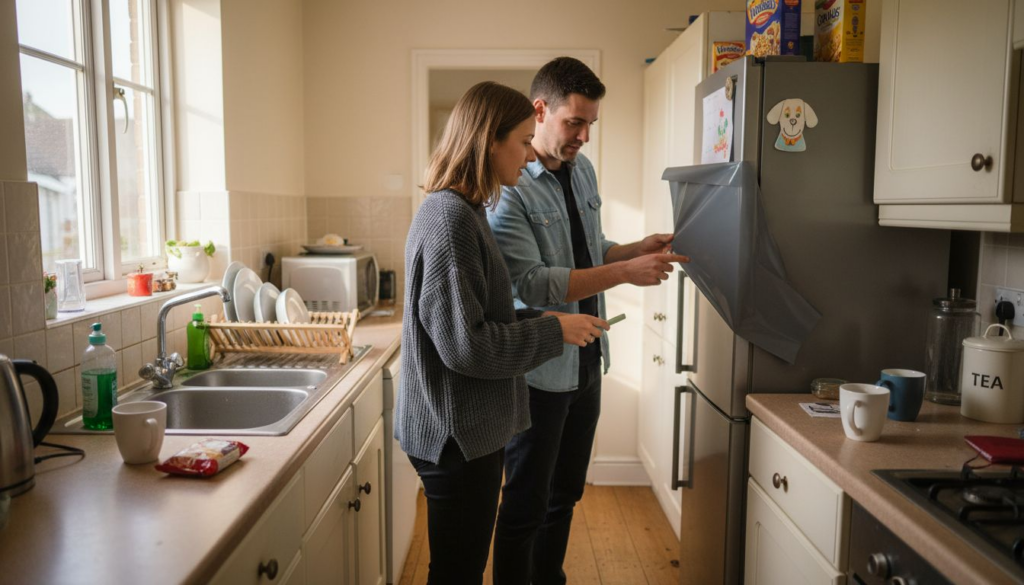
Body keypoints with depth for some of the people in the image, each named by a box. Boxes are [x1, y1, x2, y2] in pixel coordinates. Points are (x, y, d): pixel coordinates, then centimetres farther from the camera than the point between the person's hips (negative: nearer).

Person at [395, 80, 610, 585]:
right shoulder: (449, 219, -20)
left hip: (472, 427, 9)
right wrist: (553, 331, -14)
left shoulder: (463, 211, 10)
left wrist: (539, 321, 3)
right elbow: (465, 345, -23)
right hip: (457, 434, -9)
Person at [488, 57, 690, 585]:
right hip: (539, 370, -8)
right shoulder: (507, 188, -18)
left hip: (586, 362, 8)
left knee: (565, 493, 21)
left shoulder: (582, 170, 7)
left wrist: (639, 248, -1)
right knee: (527, 503, 8)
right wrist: (625, 273, -24)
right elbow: (531, 283, -24)